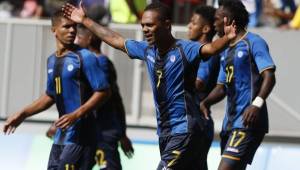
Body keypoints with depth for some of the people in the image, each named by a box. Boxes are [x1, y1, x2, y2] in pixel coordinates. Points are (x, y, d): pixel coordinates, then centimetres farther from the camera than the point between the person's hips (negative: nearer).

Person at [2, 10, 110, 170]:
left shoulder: (85, 58, -10)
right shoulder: (52, 61, 13)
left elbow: (103, 91, -14)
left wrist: (76, 115, -22)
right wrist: (22, 114, 20)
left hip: (80, 134, -8)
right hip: (61, 136, 8)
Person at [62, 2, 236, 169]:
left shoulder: (184, 49, -13)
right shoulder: (147, 50, 9)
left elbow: (210, 48, -31)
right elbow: (116, 40, 23)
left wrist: (227, 39, -53)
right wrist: (85, 21, 30)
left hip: (185, 131, -7)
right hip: (164, 132, 7)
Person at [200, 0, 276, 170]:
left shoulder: (253, 42, -6)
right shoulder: (226, 51, 21)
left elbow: (269, 77, -16)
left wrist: (257, 104, -31)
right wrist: (205, 102, 2)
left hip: (248, 121, -9)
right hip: (230, 122, 9)